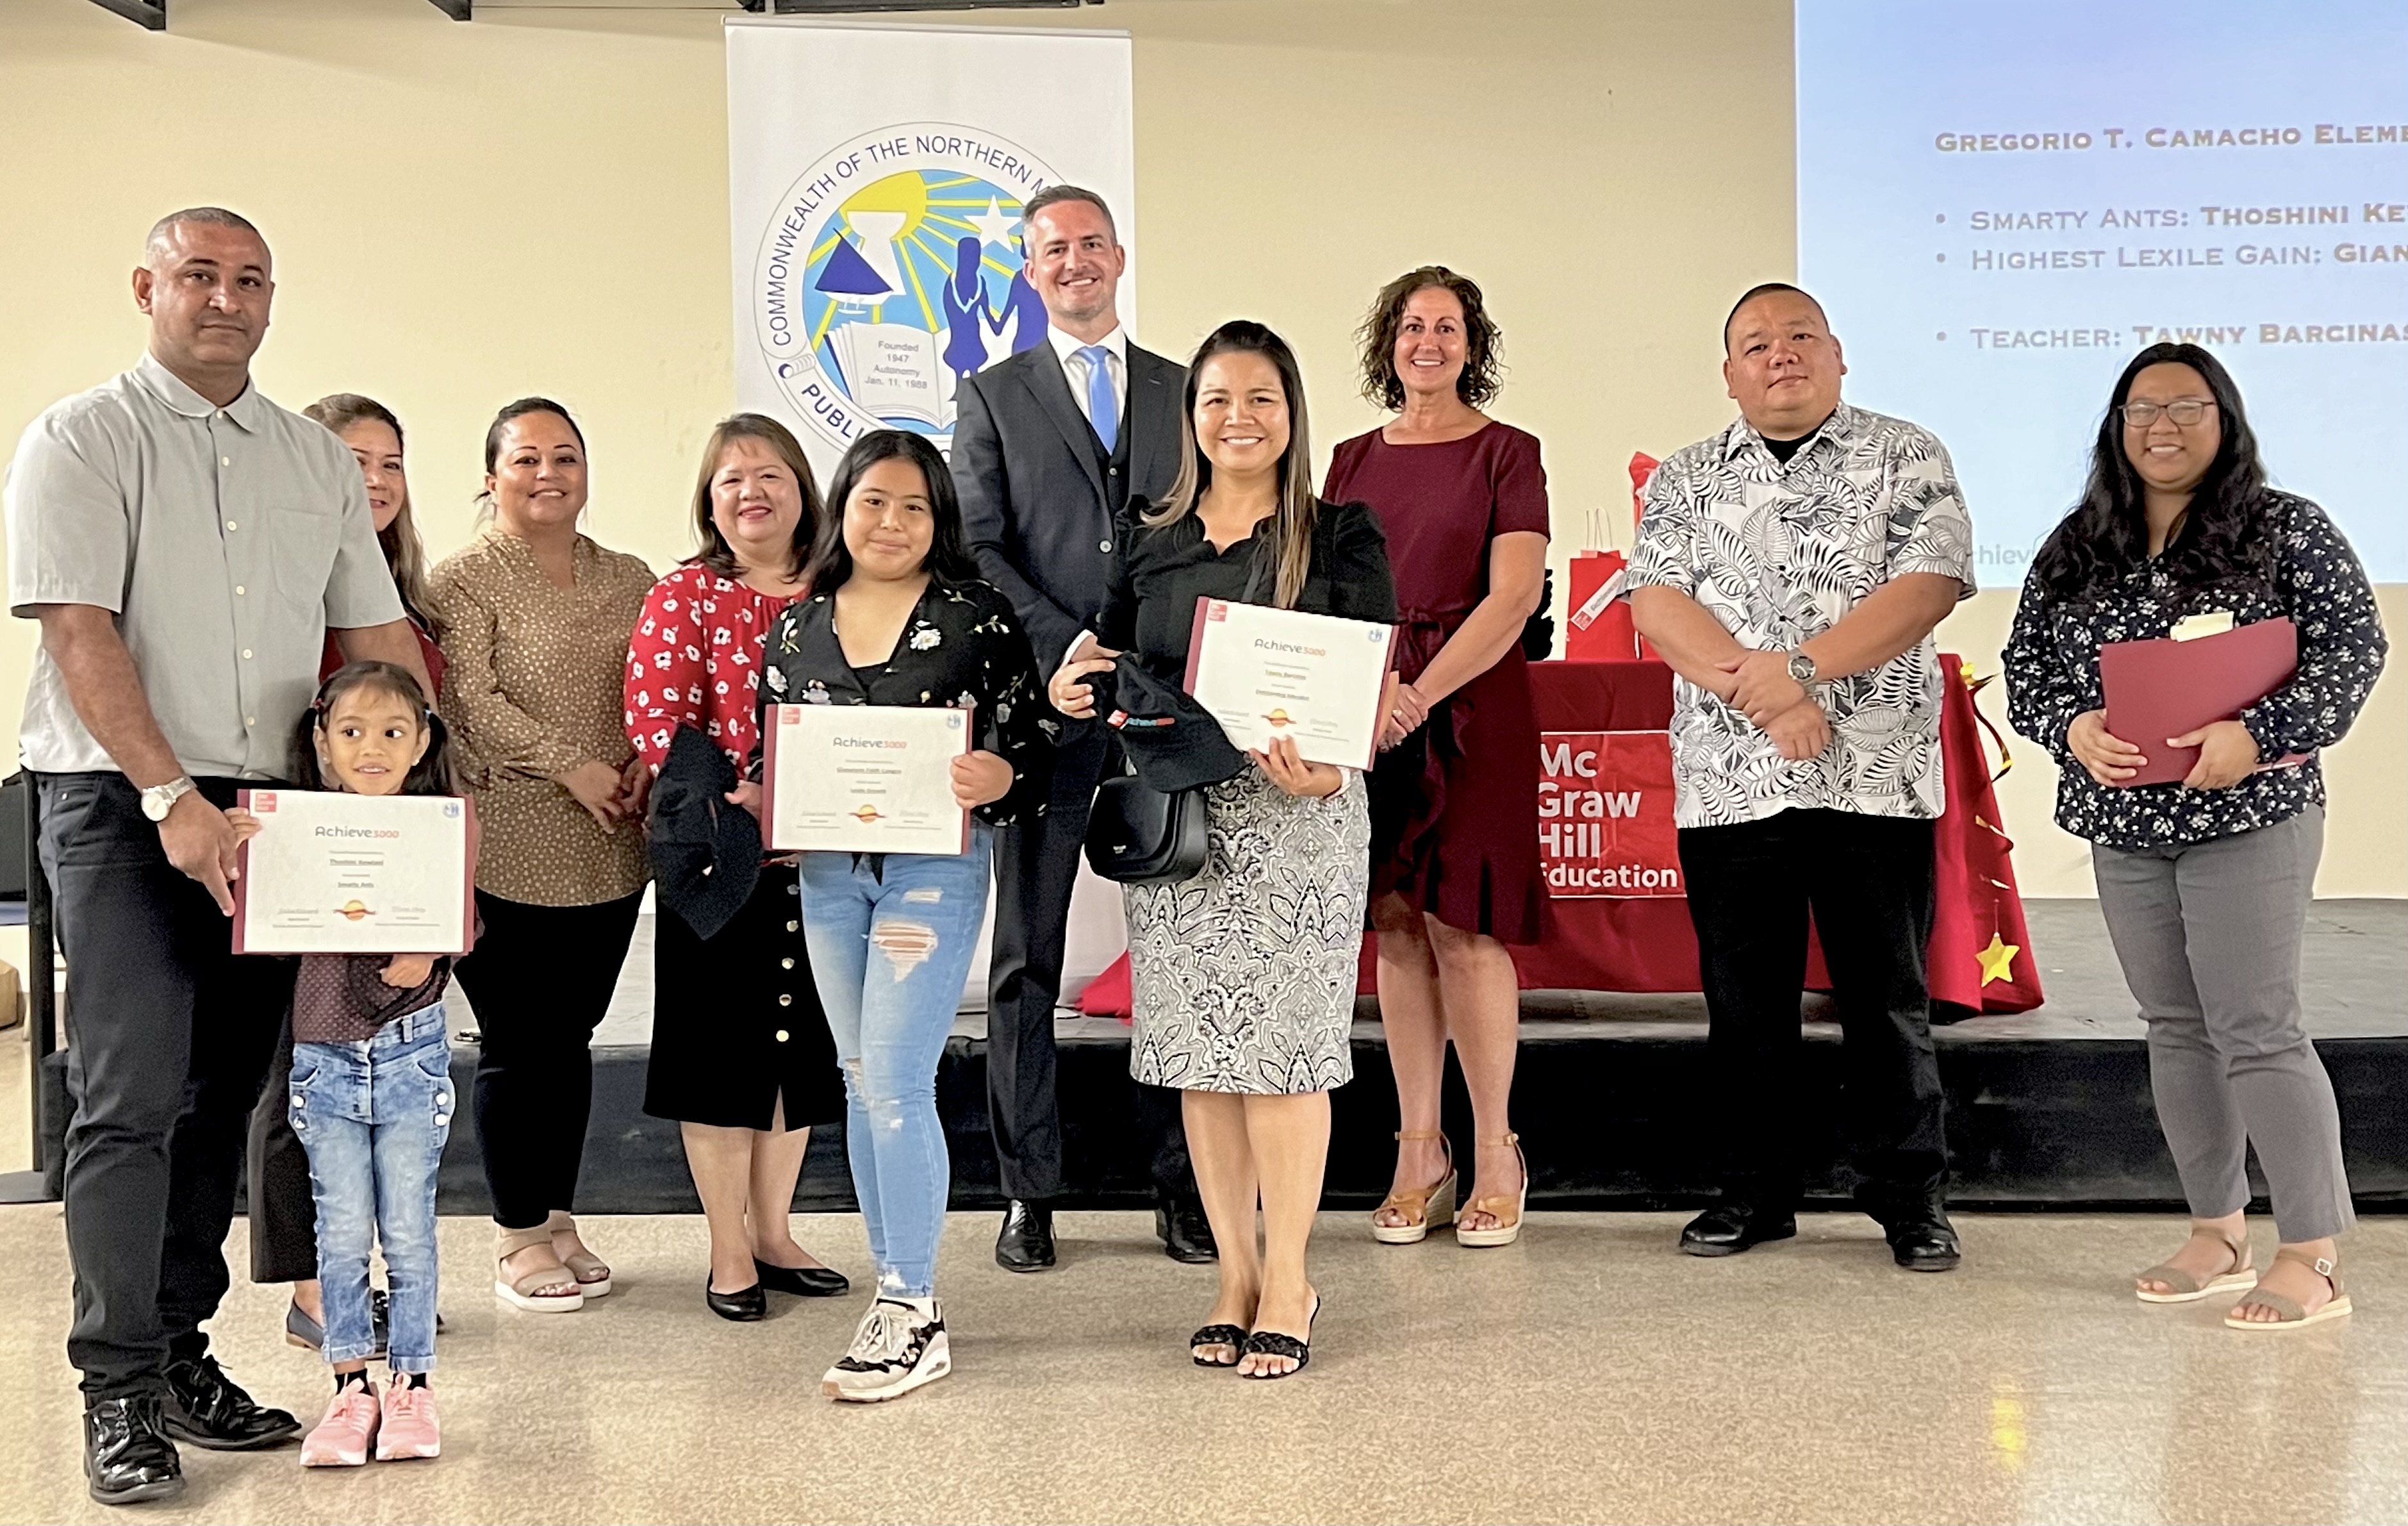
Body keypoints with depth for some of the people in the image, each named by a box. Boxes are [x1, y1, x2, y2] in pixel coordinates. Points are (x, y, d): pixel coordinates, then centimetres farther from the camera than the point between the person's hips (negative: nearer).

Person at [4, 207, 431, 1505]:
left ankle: (179, 1355, 19)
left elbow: (379, 638, 14)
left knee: (222, 1094, 9)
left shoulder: (317, 460, 13)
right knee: (132, 1095, -9)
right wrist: (172, 797, -21)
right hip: (123, 806, -5)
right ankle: (120, 1392, -1)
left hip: (271, 813, 5)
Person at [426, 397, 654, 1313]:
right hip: (507, 852, -5)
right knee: (515, 1043, 2)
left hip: (608, 856, 5)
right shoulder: (461, 582, -3)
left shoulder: (629, 580, 13)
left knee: (571, 1038, 13)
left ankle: (559, 1218, 25)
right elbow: (473, 700, -12)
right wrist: (570, 766, -17)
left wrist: (649, 757, -7)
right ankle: (518, 1238, 14)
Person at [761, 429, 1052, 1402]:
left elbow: (1030, 743, -4)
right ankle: (898, 1290, 22)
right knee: (861, 1083, 11)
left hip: (935, 869, -5)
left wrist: (993, 777, -24)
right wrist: (756, 803, -4)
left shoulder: (979, 616, -3)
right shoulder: (797, 626, 10)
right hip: (827, 873, 5)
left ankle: (913, 1314, 1)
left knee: (896, 1085, -9)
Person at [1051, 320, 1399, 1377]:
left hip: (1299, 814, -3)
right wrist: (1072, 690, -5)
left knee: (1283, 1048, -2)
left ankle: (1286, 1282, 12)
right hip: (1173, 813, 3)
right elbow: (1111, 672, 18)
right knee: (1198, 1051, 6)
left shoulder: (1341, 538, 2)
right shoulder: (1146, 540, 11)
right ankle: (1234, 1275, 19)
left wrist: (1325, 766, -23)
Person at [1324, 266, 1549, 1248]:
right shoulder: (1352, 461, 15)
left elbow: (1514, 595, -9)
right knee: (1396, 924, 4)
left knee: (1463, 925, -6)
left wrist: (1423, 692, -20)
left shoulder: (1506, 454, 2)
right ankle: (1420, 1151, 12)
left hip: (1472, 703, -4)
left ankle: (1495, 1152, 7)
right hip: (1368, 708, 4)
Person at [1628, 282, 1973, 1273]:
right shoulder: (1685, 481, 12)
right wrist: (1764, 697, -14)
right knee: (1743, 997, 9)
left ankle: (1911, 1197, 17)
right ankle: (1753, 1192, 22)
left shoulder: (1905, 459, 6)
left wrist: (1801, 667, -17)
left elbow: (1930, 586, -8)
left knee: (1887, 997, 4)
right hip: (1726, 781, 2)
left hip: (1875, 777, -2)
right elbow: (1658, 604, -1)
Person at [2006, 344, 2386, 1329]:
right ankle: (2218, 1235, 23)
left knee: (2257, 1032, -7)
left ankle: (2313, 1259, 2)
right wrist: (2075, 729, -11)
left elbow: (2355, 645, -8)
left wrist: (2258, 736, -21)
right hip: (2124, 824, 5)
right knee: (2175, 1029, 11)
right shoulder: (2074, 549, 10)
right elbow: (2025, 664, 9)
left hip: (2247, 817, -5)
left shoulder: (2285, 530, -2)